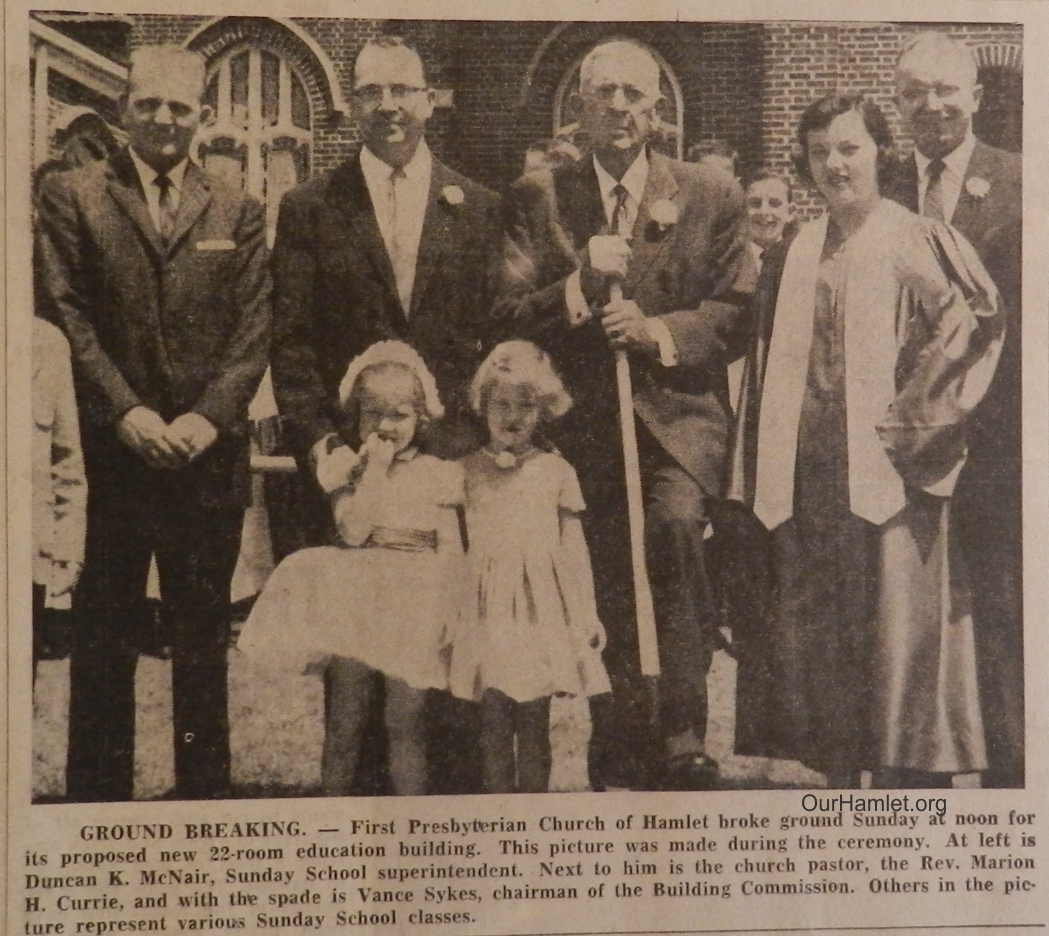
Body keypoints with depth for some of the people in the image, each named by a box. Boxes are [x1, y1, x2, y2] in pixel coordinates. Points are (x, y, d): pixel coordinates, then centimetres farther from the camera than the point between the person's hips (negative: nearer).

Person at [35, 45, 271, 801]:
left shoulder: (239, 214, 11)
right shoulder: (72, 198, 6)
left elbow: (254, 330, 3)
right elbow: (66, 315, -2)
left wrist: (209, 415, -11)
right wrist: (125, 410, -12)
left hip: (210, 451, 2)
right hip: (109, 451, -1)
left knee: (204, 633, 8)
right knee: (104, 634, 5)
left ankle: (205, 787, 18)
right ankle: (97, 793, 14)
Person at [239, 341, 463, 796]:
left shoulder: (437, 475, 6)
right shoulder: (349, 476, 7)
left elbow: (450, 546, 4)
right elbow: (353, 532, -10)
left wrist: (442, 605, -8)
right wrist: (375, 469, -9)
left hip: (413, 609, -1)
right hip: (355, 603, 1)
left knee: (405, 719, -2)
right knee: (344, 718, 6)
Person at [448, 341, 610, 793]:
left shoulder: (555, 471, 6)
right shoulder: (467, 472, 7)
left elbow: (572, 548, 9)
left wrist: (587, 615, 7)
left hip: (541, 605, 0)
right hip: (487, 607, 0)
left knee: (535, 719, 0)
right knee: (494, 716, -1)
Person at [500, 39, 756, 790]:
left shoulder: (711, 197, 6)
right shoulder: (537, 198, 7)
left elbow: (737, 312, 1)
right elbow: (510, 313, 1)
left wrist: (658, 330, -14)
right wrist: (580, 281, -16)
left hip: (678, 415, -2)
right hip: (584, 424, 2)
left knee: (677, 525, -29)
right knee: (606, 593, 9)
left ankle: (685, 732, -19)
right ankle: (622, 761, 26)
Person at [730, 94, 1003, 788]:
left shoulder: (922, 244, -1)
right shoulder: (793, 260, 14)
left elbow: (975, 328, -11)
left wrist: (909, 424, -14)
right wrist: (760, 481, 11)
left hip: (889, 475, -5)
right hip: (807, 481, 5)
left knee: (899, 623, -4)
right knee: (817, 636, 9)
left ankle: (910, 770, 5)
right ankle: (838, 773, 19)